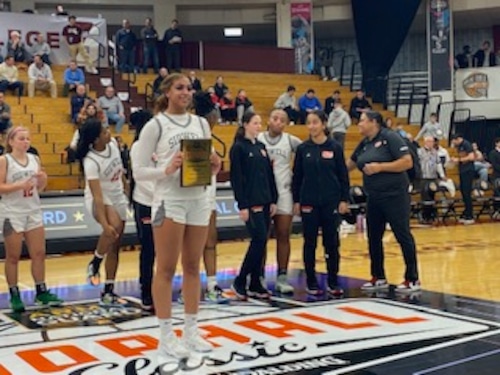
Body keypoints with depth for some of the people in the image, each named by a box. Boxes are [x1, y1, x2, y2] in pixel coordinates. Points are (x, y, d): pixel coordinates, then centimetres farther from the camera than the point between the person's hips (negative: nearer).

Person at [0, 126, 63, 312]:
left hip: (34, 212, 5)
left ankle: (41, 292, 15)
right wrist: (20, 185, -24)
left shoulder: (34, 159, 8)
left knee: (39, 254, 6)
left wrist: (43, 178, -7)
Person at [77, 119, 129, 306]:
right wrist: (105, 224, -38)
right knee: (115, 226, -37)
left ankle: (108, 291, 11)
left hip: (118, 197, 7)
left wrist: (125, 187, 22)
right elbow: (97, 196, -32)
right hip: (99, 200, -7)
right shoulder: (91, 161, -27)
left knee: (115, 247, 5)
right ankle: (94, 263, -12)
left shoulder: (113, 143, -8)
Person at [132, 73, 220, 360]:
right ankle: (166, 336, 6)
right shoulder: (155, 126, -4)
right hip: (169, 201, -5)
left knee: (192, 267, 11)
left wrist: (214, 167, -5)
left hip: (199, 199, 5)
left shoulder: (201, 123, 11)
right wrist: (167, 169, -21)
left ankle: (192, 331, 20)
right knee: (166, 269, 0)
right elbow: (139, 171, -6)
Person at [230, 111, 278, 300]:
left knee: (261, 243, 6)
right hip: (250, 203, -7)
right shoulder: (238, 148, -6)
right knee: (259, 240, -12)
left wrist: (273, 200, 10)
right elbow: (236, 178, -10)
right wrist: (242, 206, -14)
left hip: (265, 202, 7)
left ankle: (255, 284, 13)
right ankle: (240, 281, -1)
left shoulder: (261, 146, 15)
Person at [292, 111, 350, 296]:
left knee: (332, 242, 4)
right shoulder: (303, 148, 2)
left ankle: (333, 282, 14)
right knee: (310, 242, 6)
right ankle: (311, 282, 16)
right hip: (308, 202, 1)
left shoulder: (335, 147, -1)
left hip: (331, 202, -1)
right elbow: (297, 176, 5)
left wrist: (344, 200, -3)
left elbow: (343, 175, 1)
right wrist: (296, 201, 2)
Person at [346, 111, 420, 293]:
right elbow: (349, 165, 21)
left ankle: (412, 279, 5)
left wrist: (380, 167, -20)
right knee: (374, 237, 10)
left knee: (403, 235, -2)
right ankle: (379, 278, 22)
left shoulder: (390, 137, -11)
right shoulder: (364, 144, 11)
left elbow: (407, 162, -17)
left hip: (394, 196, -8)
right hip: (373, 198, 8)